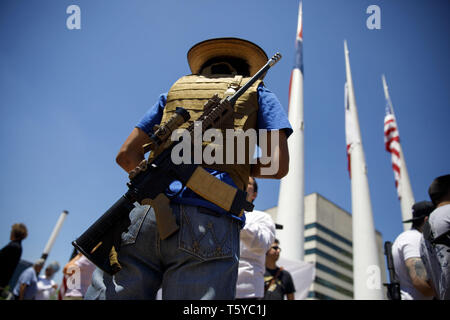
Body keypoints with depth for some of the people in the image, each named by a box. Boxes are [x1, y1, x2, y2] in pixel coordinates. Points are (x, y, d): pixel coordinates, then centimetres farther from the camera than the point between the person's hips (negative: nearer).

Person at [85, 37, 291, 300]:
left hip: (147, 215, 3)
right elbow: (278, 166, 7)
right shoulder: (258, 93, 21)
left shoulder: (177, 89, 29)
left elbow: (126, 155, 23)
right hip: (211, 221, -3)